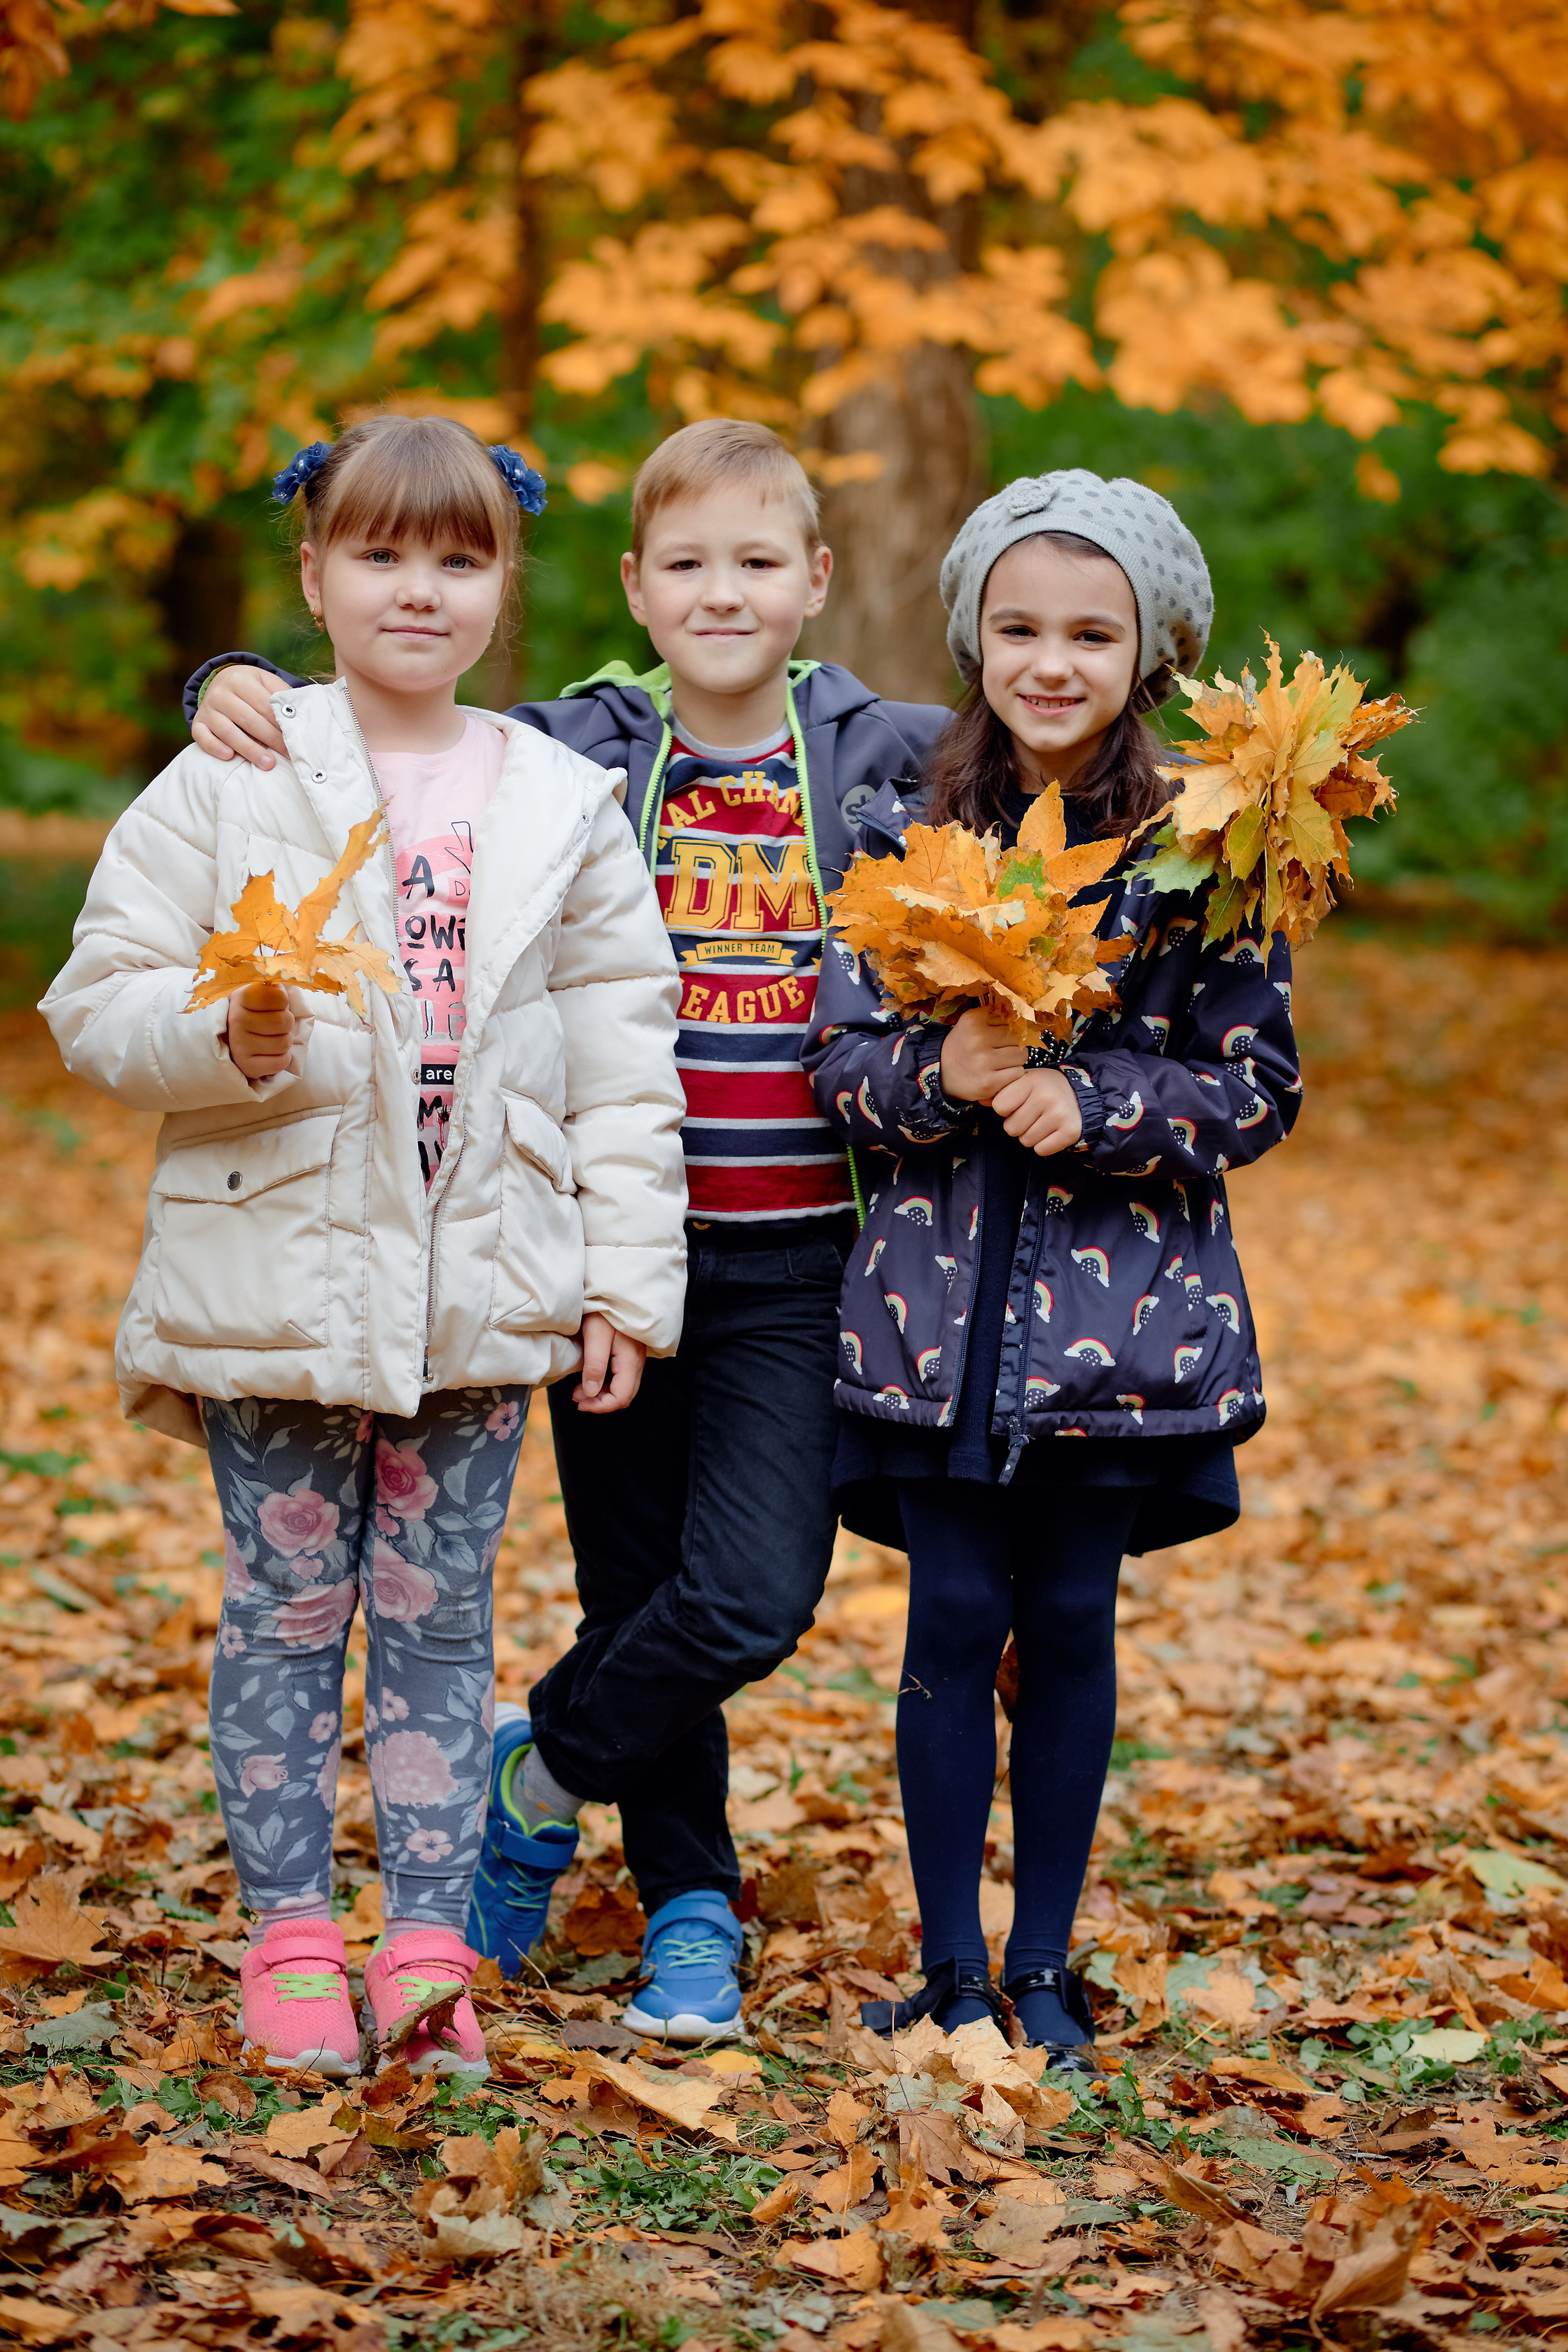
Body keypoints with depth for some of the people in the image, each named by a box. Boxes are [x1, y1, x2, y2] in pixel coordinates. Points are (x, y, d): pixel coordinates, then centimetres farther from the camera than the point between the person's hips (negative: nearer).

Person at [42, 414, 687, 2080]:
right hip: (277, 1271, -1)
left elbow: (624, 1063, 7)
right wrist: (230, 1038, -22)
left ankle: (430, 1946, 15)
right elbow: (96, 1006, -3)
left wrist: (628, 1279, 2)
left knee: (436, 1615, 8)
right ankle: (290, 1941, 18)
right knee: (286, 1607, 7)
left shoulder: (565, 807, 6)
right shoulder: (227, 783, -1)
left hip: (483, 1290, 2)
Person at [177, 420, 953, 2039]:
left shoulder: (886, 761, 1)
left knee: (751, 1605, -12)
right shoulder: (574, 752, 2)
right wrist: (241, 682, -10)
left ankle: (539, 1771, 17)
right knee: (632, 1592, 9)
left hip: (795, 1260, -1)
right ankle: (690, 1905, 30)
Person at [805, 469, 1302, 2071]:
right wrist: (938, 1077, -19)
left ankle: (1045, 1968, 20)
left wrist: (1090, 1104, -17)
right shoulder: (905, 831, 2)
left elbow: (1259, 1086, -3)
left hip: (1119, 1308, -1)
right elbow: (838, 1055, 2)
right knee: (955, 1622, 4)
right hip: (937, 1299, 1)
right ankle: (949, 1969, 16)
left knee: (1070, 1625, 7)